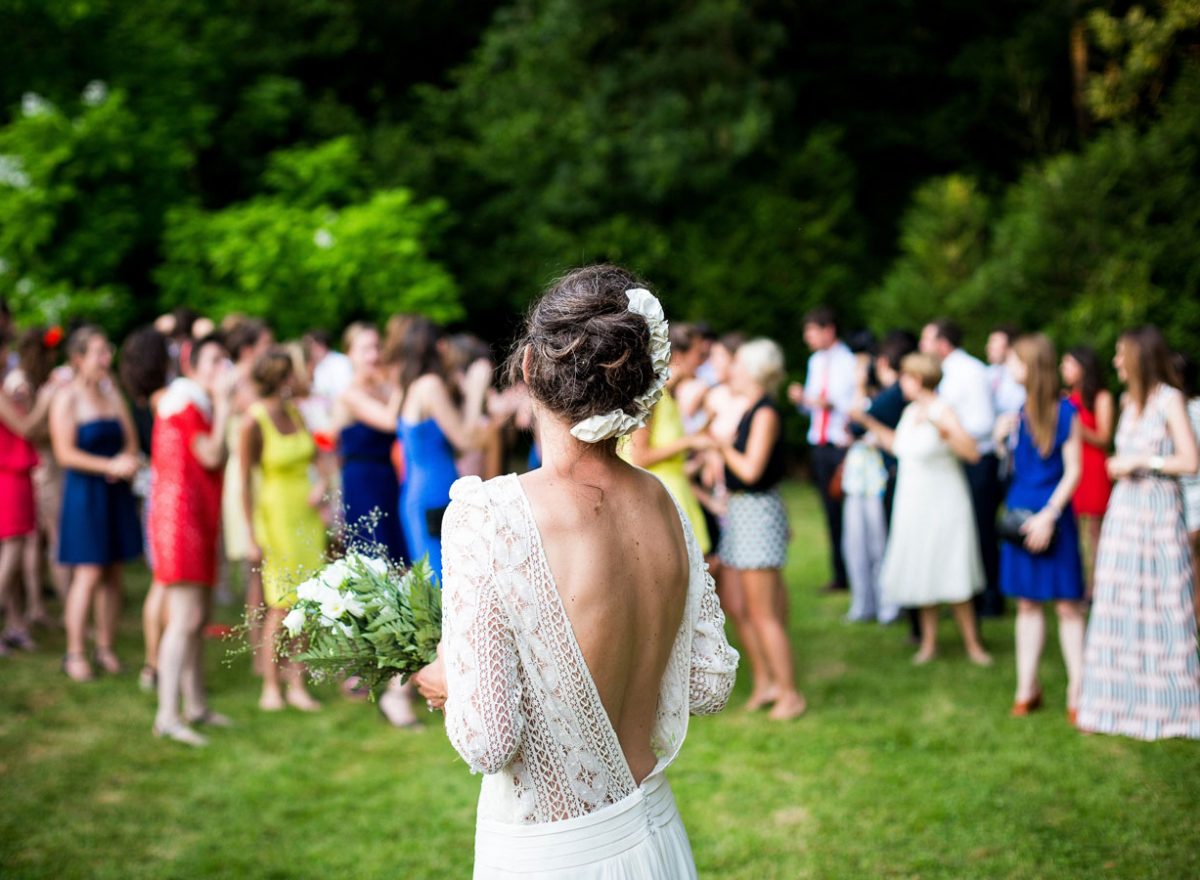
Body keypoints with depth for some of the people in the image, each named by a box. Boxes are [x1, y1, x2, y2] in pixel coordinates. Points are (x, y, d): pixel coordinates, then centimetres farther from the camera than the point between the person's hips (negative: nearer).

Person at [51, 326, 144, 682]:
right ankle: (74, 654, 0)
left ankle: (106, 649, 14)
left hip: (116, 493, 6)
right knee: (88, 574, -8)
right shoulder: (66, 397, -6)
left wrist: (129, 461, -8)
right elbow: (65, 453, -12)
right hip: (84, 492, -6)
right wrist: (110, 465, -17)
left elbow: (130, 440, 14)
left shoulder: (112, 392, 12)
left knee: (113, 573, 6)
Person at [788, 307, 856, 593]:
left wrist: (833, 403, -24)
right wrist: (802, 399, -1)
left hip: (843, 444, -7)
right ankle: (840, 574, 16)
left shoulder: (849, 361, -9)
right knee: (831, 510, 9)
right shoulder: (815, 361, 14)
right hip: (819, 444, 7)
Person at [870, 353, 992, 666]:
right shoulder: (910, 412, 8)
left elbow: (972, 452, -27)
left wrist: (941, 426, -36)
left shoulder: (942, 412, -16)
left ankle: (972, 643, 6)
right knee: (921, 574, 10)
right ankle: (929, 642, 21)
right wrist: (869, 422, 23)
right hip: (912, 506, 7)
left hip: (942, 507, -7)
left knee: (952, 581, -5)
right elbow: (899, 445, 25)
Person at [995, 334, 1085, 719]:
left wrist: (1049, 515, -15)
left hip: (1053, 514, -5)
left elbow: (1073, 470, -9)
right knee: (1027, 603, 9)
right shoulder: (1017, 410, 7)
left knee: (1067, 604, -1)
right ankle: (1027, 688, 16)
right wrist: (1002, 437, -4)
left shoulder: (1064, 411, -8)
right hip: (1019, 512, 5)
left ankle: (1077, 691, 6)